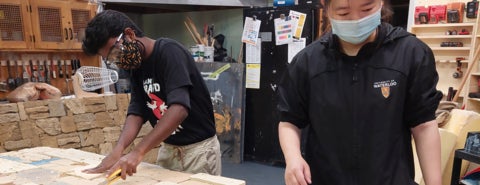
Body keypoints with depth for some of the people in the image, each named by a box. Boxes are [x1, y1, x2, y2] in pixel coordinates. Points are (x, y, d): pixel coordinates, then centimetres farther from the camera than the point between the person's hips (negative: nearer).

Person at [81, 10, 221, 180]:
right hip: (168, 148, 7)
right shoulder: (137, 68, 4)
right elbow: (136, 112, -4)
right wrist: (118, 150, -21)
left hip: (198, 148, -7)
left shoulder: (169, 52, -19)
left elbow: (179, 109, -32)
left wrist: (138, 152, -37)